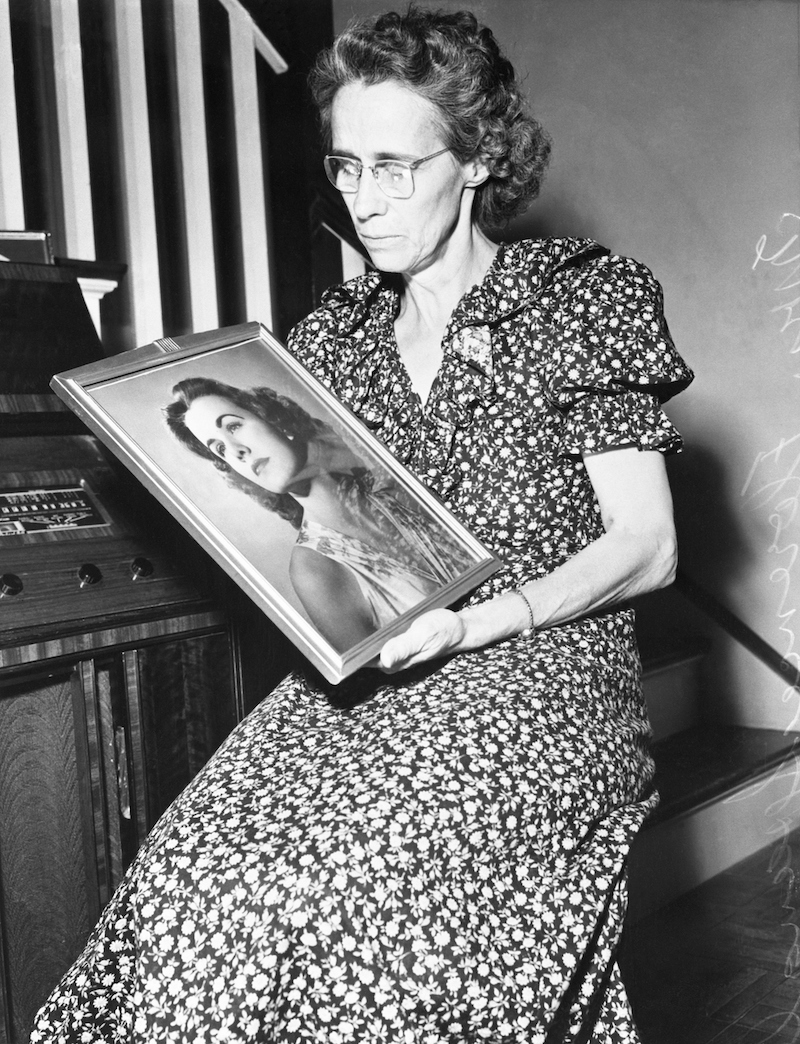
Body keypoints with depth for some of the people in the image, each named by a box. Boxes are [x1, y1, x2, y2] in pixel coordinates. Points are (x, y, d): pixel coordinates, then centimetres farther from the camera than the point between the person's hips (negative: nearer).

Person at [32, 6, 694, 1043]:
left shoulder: (585, 300, 0)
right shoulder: (333, 334, 14)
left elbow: (646, 547, -4)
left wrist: (472, 625, -18)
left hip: (544, 662, -4)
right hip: (364, 672, 4)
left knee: (310, 895, -30)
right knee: (192, 874, -24)